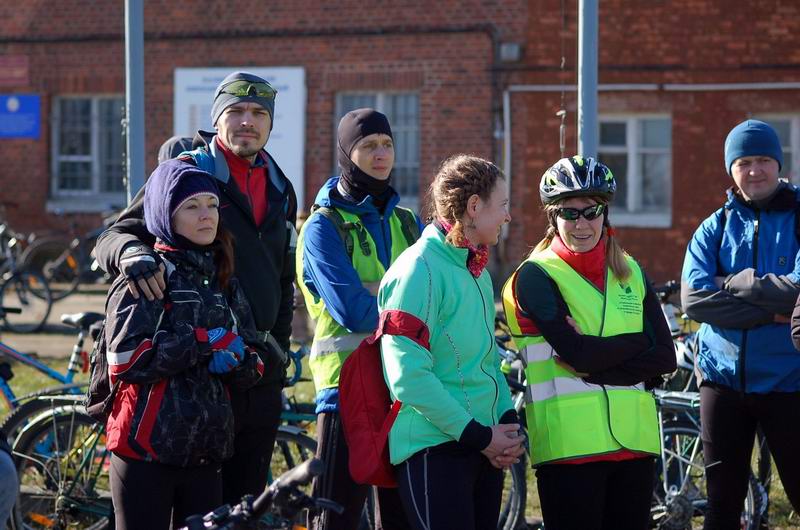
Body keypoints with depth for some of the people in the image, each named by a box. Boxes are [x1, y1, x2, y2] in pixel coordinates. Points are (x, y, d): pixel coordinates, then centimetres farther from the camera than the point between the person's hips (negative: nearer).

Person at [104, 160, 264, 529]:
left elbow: (253, 368, 16)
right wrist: (204, 342, -14)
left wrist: (234, 359, -8)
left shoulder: (223, 281, 17)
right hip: (146, 447, -6)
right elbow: (124, 359, -16)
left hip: (206, 449, 6)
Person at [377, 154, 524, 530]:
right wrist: (479, 435, -16)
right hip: (434, 451, -9)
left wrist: (507, 422, 5)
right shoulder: (419, 270, -14)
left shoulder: (476, 269, 15)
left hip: (485, 446, 9)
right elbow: (408, 375, -20)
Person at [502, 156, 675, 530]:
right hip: (570, 443, -5)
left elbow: (665, 357, 3)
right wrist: (637, 341, -1)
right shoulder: (535, 277, -2)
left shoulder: (630, 273, 14)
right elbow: (580, 354, -15)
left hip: (633, 439, 5)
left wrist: (595, 368, -9)